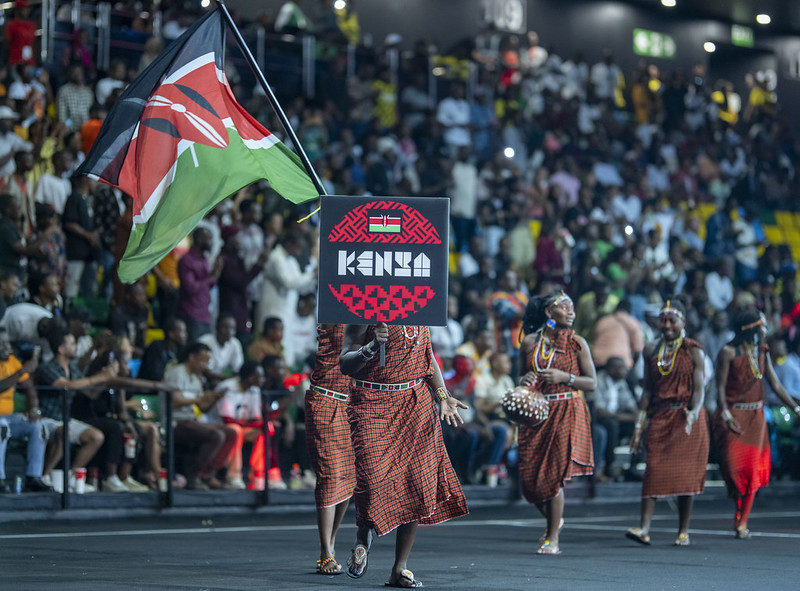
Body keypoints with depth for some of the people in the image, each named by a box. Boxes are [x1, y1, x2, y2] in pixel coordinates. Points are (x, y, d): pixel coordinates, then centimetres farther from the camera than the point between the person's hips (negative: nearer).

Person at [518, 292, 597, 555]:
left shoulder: (576, 343, -1)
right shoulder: (530, 342, 6)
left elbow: (592, 382, -1)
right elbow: (521, 377, 17)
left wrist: (565, 377, -16)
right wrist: (525, 380, -7)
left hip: (566, 412, -3)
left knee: (554, 475, -7)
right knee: (530, 475, 2)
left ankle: (553, 539, 4)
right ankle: (554, 520, 30)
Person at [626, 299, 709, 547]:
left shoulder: (692, 351, -1)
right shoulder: (651, 350, 10)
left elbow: (699, 389, -5)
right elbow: (648, 389, 13)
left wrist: (693, 413, -24)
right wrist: (639, 424, 8)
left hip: (687, 418, -3)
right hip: (660, 417, 3)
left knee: (685, 472, -1)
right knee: (654, 471, -7)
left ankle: (683, 531, 7)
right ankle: (644, 529, -14)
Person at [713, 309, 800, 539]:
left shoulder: (762, 352, 9)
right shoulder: (728, 352, -9)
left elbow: (775, 384, 9)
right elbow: (720, 386, -12)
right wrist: (725, 414, -26)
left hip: (756, 416, 5)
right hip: (733, 414, -5)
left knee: (753, 469, -1)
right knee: (734, 466, -12)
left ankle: (742, 522, 7)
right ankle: (739, 509, 11)